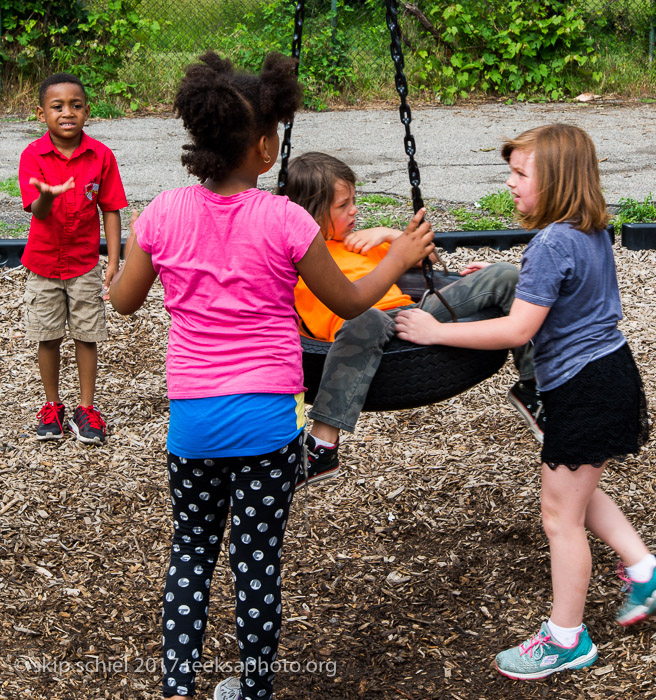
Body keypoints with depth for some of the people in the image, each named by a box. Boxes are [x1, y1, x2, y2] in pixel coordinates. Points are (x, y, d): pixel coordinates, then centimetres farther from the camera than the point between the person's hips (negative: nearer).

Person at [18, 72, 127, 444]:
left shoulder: (101, 155, -9)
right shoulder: (33, 155, -12)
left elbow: (110, 210, -4)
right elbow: (37, 211, -21)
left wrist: (114, 262, -8)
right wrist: (48, 196, -45)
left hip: (85, 263, 0)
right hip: (43, 263, 0)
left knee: (87, 336, 6)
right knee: (48, 337, 10)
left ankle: (87, 409, 20)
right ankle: (52, 407, 27)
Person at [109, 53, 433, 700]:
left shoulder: (164, 214, -5)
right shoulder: (285, 222, -12)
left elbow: (123, 300, 8)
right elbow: (349, 302, 0)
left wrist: (132, 249, 27)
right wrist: (400, 258, 15)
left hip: (190, 418, 3)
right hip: (267, 417, -2)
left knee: (191, 551, 18)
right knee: (258, 560, 10)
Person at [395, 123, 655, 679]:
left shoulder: (552, 245, -23)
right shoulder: (593, 232, 6)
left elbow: (519, 329, -27)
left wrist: (436, 332, -22)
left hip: (584, 390, -10)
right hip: (610, 369, 10)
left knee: (561, 516, 4)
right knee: (579, 493, 27)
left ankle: (566, 639, 17)